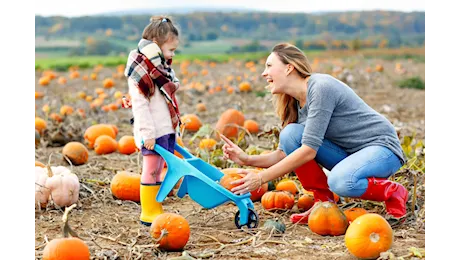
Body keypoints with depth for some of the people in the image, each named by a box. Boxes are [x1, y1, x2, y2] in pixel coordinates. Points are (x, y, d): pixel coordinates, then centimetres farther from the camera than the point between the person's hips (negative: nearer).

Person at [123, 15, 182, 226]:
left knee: (157, 171, 11)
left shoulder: (160, 66, 17)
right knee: (151, 171, -3)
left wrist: (173, 127, 21)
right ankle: (148, 213, 4)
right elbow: (140, 104, -17)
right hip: (152, 132, -9)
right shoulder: (141, 68, -12)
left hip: (166, 129, 9)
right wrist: (147, 133, -20)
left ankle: (155, 210, 16)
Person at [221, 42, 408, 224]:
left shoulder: (321, 87, -22)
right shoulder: (296, 103, 4)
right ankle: (323, 202, -3)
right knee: (291, 133, -12)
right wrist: (248, 160, -14)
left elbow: (309, 150, -27)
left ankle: (394, 194, -7)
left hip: (383, 146, -8)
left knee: (341, 181, -38)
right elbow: (287, 153, 3)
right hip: (350, 153, 8)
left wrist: (261, 178, -26)